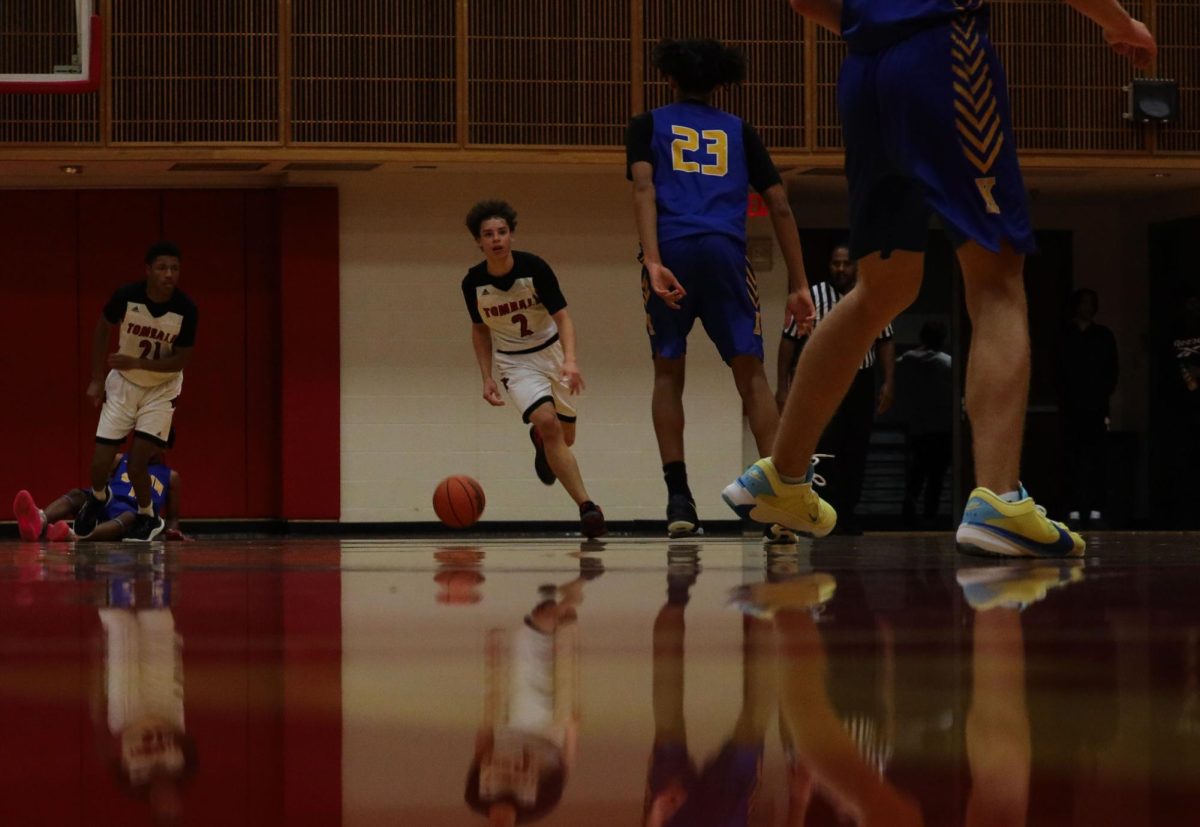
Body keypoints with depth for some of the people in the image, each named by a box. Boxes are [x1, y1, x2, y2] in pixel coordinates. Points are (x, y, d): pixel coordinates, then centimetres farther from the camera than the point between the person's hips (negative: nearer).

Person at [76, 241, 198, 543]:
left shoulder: (186, 310, -23)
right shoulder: (126, 296, -21)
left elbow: (180, 360, -16)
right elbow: (101, 331, -3)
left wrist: (136, 363, -30)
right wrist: (97, 379, -1)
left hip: (161, 388, -1)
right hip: (124, 383, 1)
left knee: (137, 462, -13)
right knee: (100, 462, -2)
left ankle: (147, 518, 15)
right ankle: (98, 497, 34)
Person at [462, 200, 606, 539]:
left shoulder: (533, 268, -19)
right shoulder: (473, 283, -12)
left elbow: (562, 317, -18)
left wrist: (570, 360, -35)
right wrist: (487, 378, -1)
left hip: (551, 352, 1)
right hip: (515, 362, -1)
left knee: (564, 437, 10)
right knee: (547, 421, -26)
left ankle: (540, 440, 50)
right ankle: (586, 505, -26)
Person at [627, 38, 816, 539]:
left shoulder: (648, 126, 18)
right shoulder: (739, 131, 22)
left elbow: (643, 189, -2)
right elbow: (780, 206, 14)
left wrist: (653, 262, -13)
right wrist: (799, 284, 14)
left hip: (672, 250, 0)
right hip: (726, 252, 1)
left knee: (668, 373, 13)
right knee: (750, 373, 5)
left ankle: (679, 498, 1)